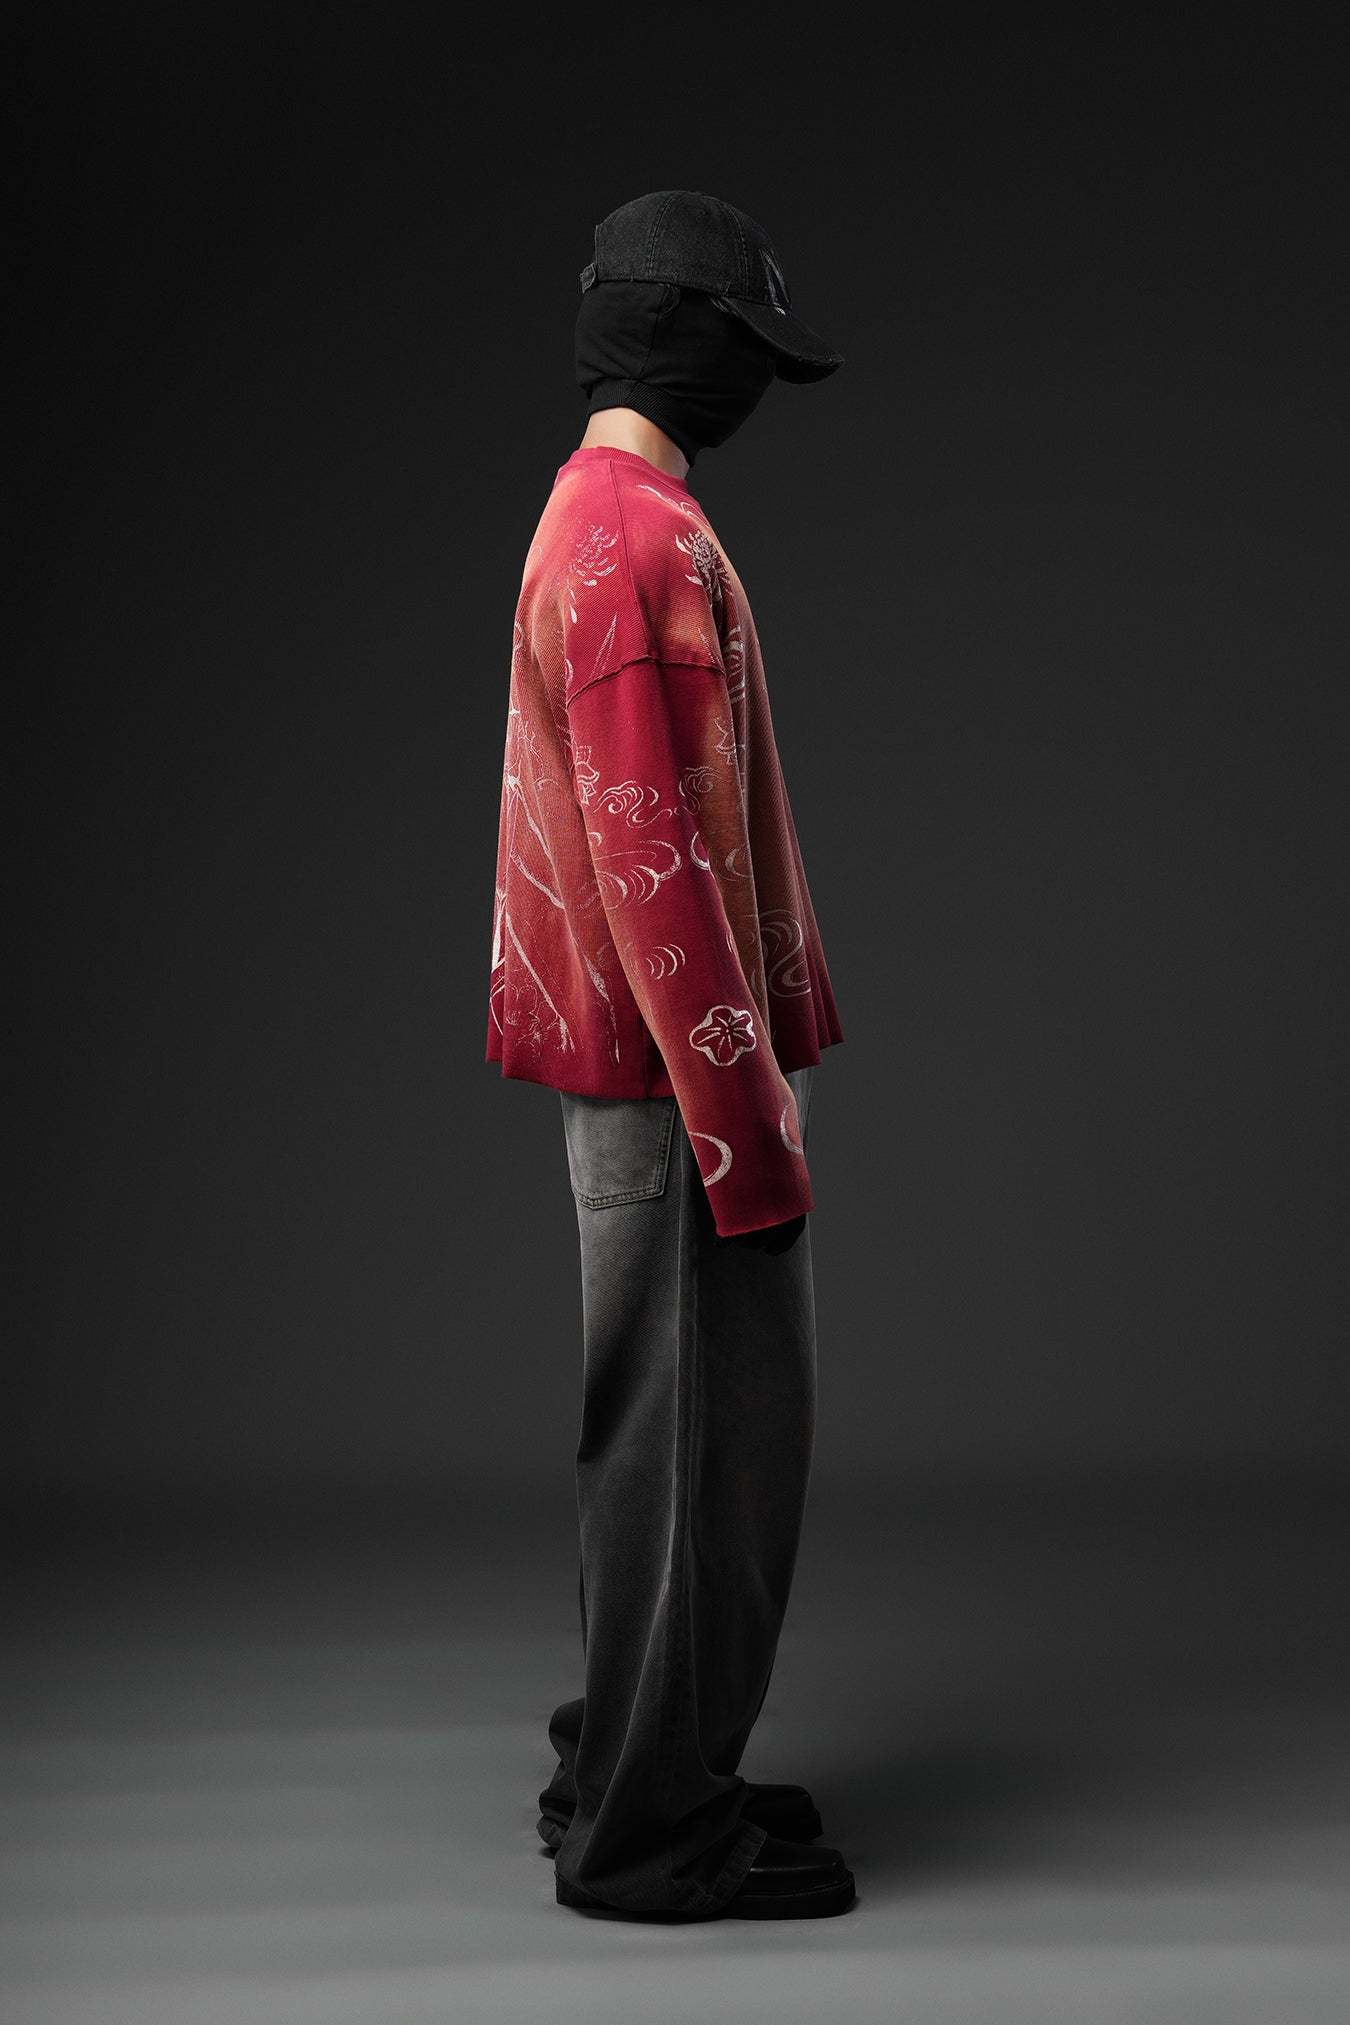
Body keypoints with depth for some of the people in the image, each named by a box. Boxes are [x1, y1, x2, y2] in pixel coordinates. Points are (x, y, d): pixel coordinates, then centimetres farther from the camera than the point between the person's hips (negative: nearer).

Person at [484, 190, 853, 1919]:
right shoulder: (650, 542, -17)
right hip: (678, 1077, -10)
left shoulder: (597, 515, 16)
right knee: (705, 1436, -1)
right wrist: (749, 1125, -20)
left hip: (646, 1068, 10)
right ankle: (648, 1827, 10)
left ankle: (636, 1775, 28)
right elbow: (658, 860, -23)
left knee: (673, 1431, 17)